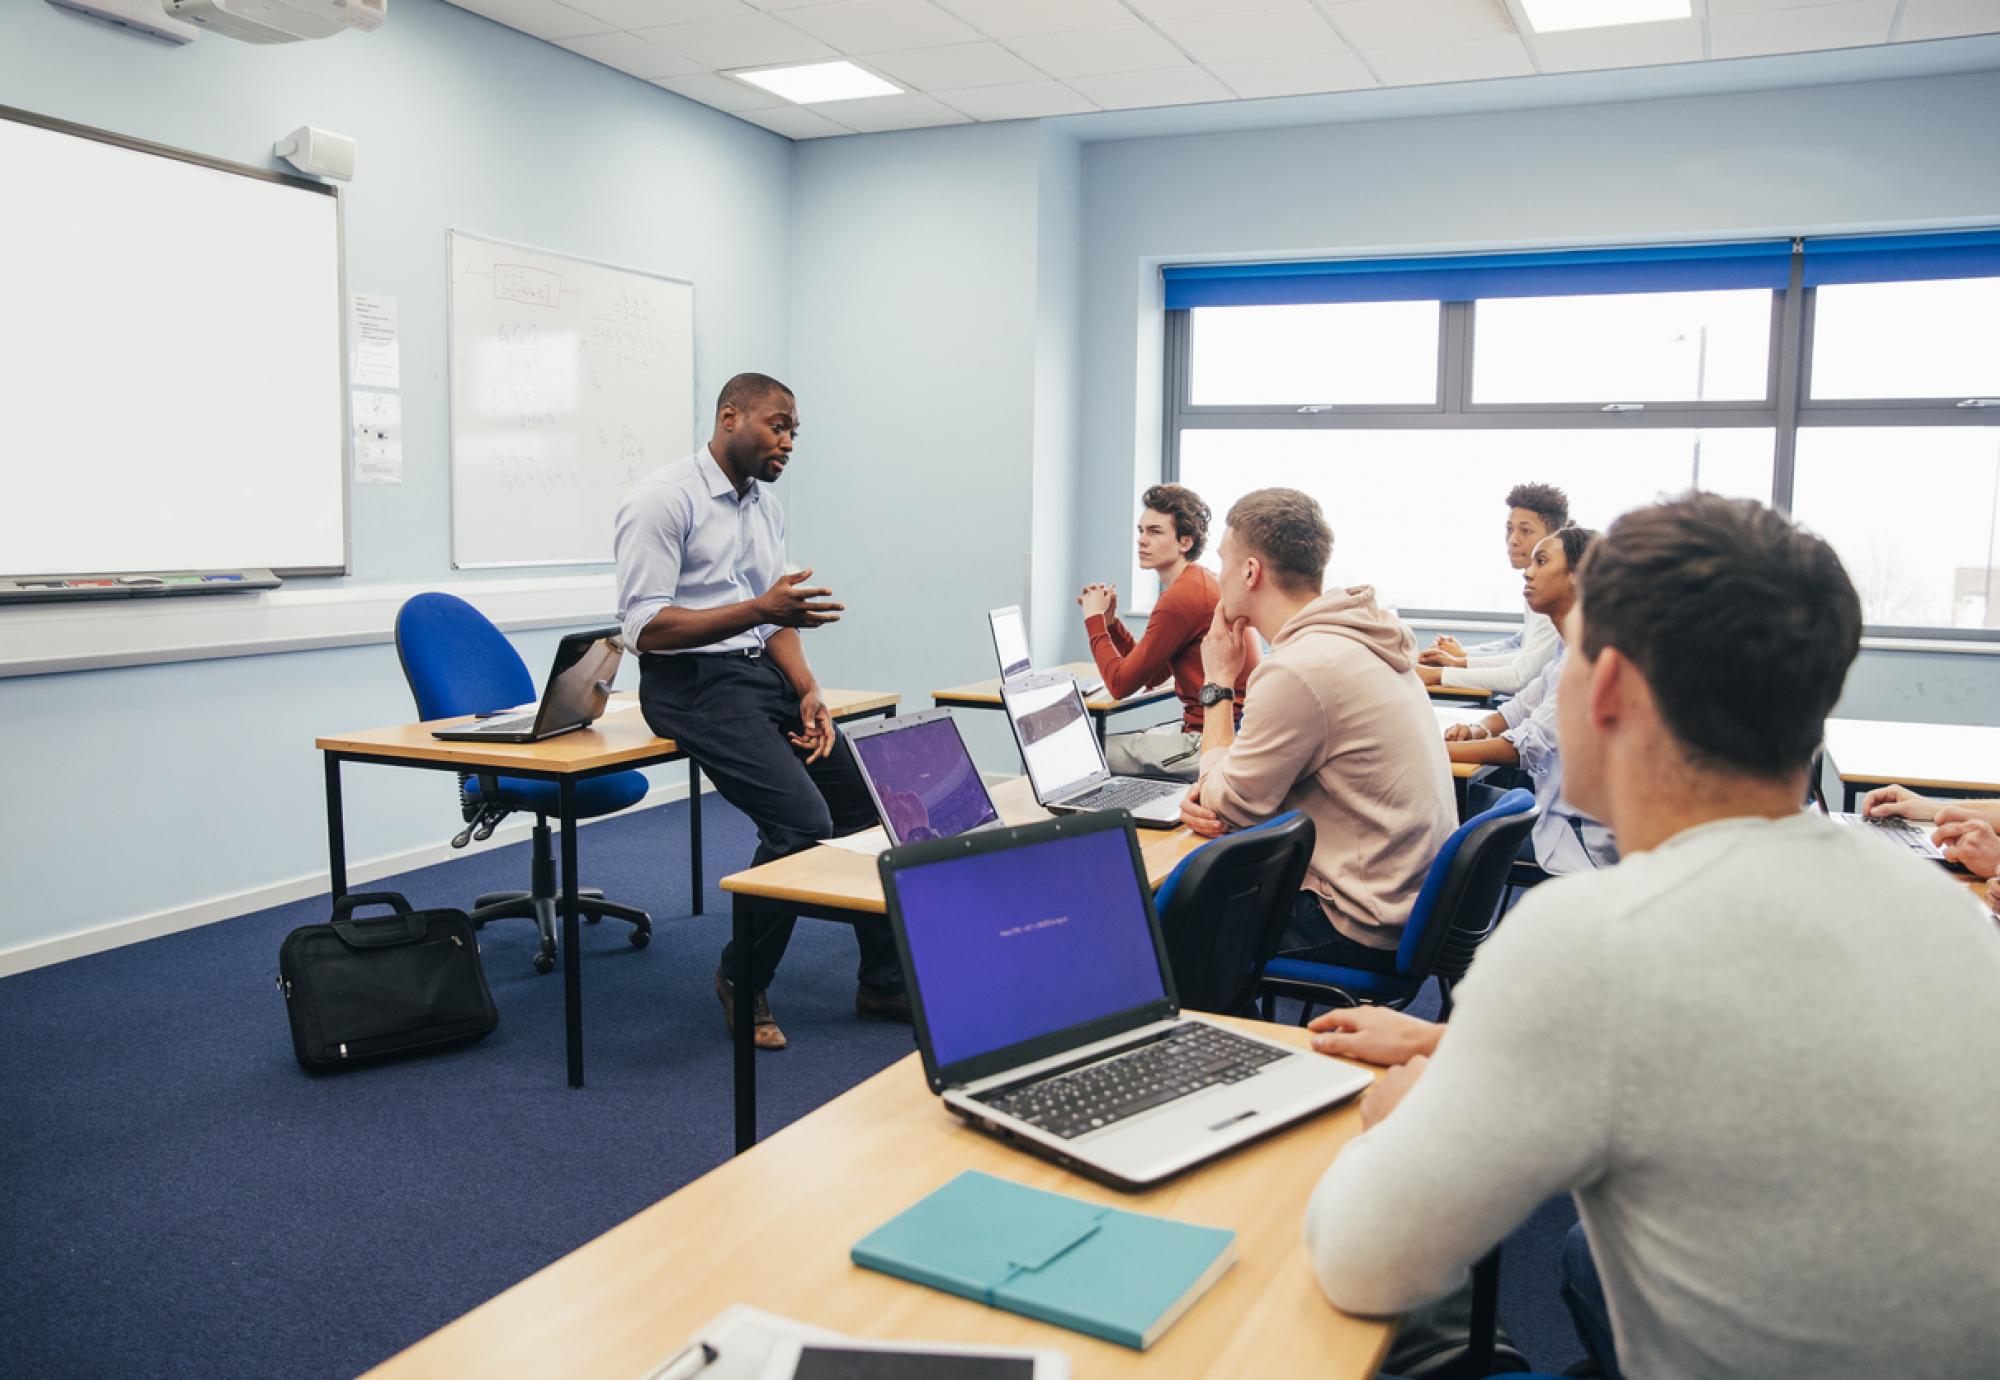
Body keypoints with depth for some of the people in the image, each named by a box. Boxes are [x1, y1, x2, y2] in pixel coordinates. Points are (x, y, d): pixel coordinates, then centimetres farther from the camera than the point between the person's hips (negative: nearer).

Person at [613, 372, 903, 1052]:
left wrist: (807, 690, -1)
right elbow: (645, 628, -17)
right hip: (691, 681, -8)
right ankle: (742, 984, -1)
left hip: (763, 671, 8)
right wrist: (759, 610, -26)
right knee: (803, 818, -24)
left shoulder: (767, 506, 14)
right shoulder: (664, 500, -10)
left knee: (869, 798, -2)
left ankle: (885, 982, 11)